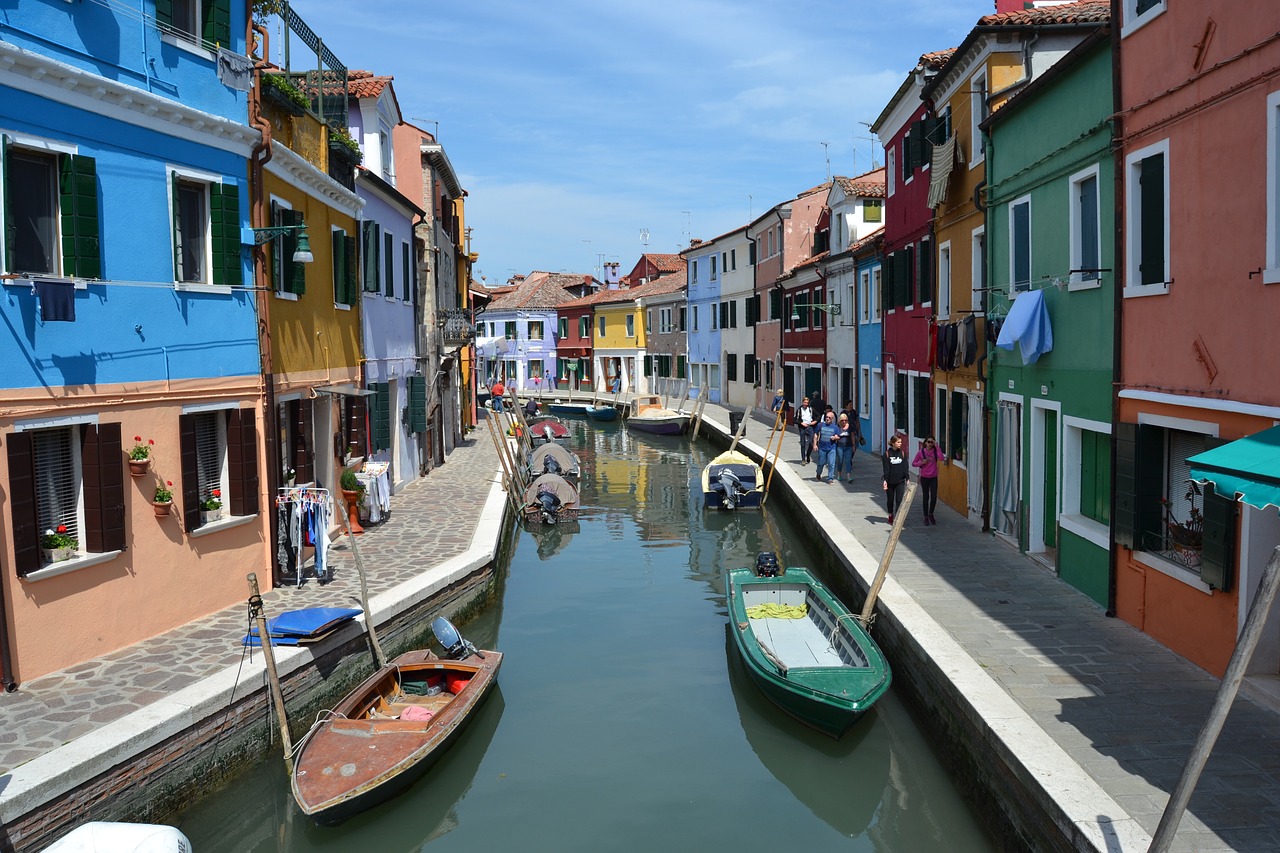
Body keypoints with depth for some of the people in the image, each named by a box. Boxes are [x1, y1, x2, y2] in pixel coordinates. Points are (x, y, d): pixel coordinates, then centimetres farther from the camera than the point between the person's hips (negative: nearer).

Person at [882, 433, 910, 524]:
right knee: (890, 500, 13)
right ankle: (890, 516, 33)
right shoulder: (887, 454, -5)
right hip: (890, 481, -1)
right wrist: (885, 480, -14)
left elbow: (906, 467, 2)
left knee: (899, 500, -8)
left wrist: (907, 478, -6)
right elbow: (886, 468, -7)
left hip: (900, 481, 1)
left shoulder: (903, 453, 2)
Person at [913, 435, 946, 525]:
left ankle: (931, 514, 21)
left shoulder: (935, 451, -4)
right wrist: (921, 462, -18)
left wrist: (937, 447, -22)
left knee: (934, 497, -3)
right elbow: (913, 463, 1)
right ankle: (926, 517, 15)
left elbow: (942, 458, -24)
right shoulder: (921, 452, -6)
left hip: (933, 478, 1)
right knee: (926, 497, 4)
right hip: (924, 478, -1)